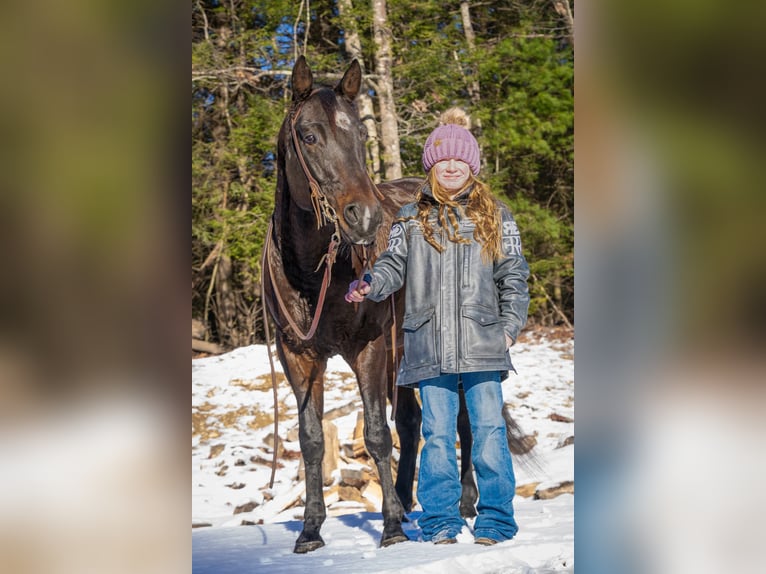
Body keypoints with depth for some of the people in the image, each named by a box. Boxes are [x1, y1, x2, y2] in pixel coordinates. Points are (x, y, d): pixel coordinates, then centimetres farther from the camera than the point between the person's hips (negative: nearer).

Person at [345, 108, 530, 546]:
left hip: (483, 345, -1)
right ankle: (440, 522, 9)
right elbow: (393, 266, 9)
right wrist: (369, 286, -12)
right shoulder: (412, 219, 14)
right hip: (430, 347, 1)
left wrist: (510, 325, -1)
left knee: (489, 431, -4)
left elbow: (513, 276, 10)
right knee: (437, 433, 1)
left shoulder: (496, 217, 12)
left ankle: (495, 521, 3)